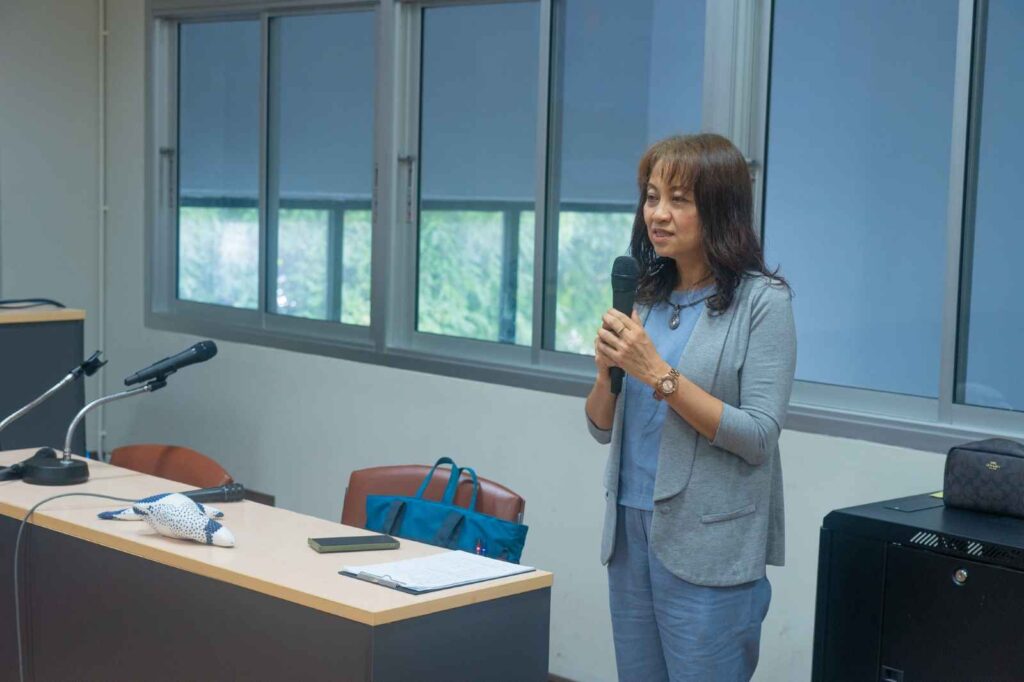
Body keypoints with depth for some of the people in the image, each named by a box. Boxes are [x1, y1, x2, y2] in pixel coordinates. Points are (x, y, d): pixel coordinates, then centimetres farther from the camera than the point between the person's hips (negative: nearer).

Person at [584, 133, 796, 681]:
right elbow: (603, 429, 12)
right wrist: (608, 372, -8)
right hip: (631, 530, 6)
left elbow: (758, 436, -16)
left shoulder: (762, 301, -8)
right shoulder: (645, 296, 8)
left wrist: (659, 374, -20)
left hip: (708, 546, -6)